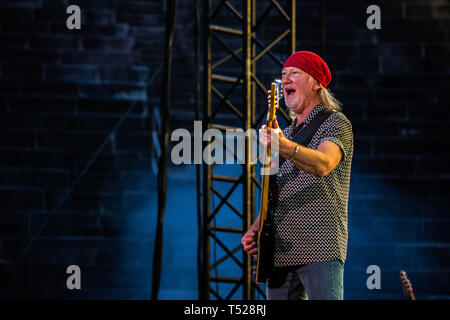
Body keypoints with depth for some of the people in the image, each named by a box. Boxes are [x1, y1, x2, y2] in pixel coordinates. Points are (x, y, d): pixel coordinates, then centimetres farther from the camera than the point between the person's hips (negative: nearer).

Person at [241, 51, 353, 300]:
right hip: (280, 252, 7)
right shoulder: (287, 133, 23)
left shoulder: (336, 123, -1)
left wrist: (285, 148, -42)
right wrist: (255, 230, 9)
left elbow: (322, 165, -24)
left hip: (320, 250, -7)